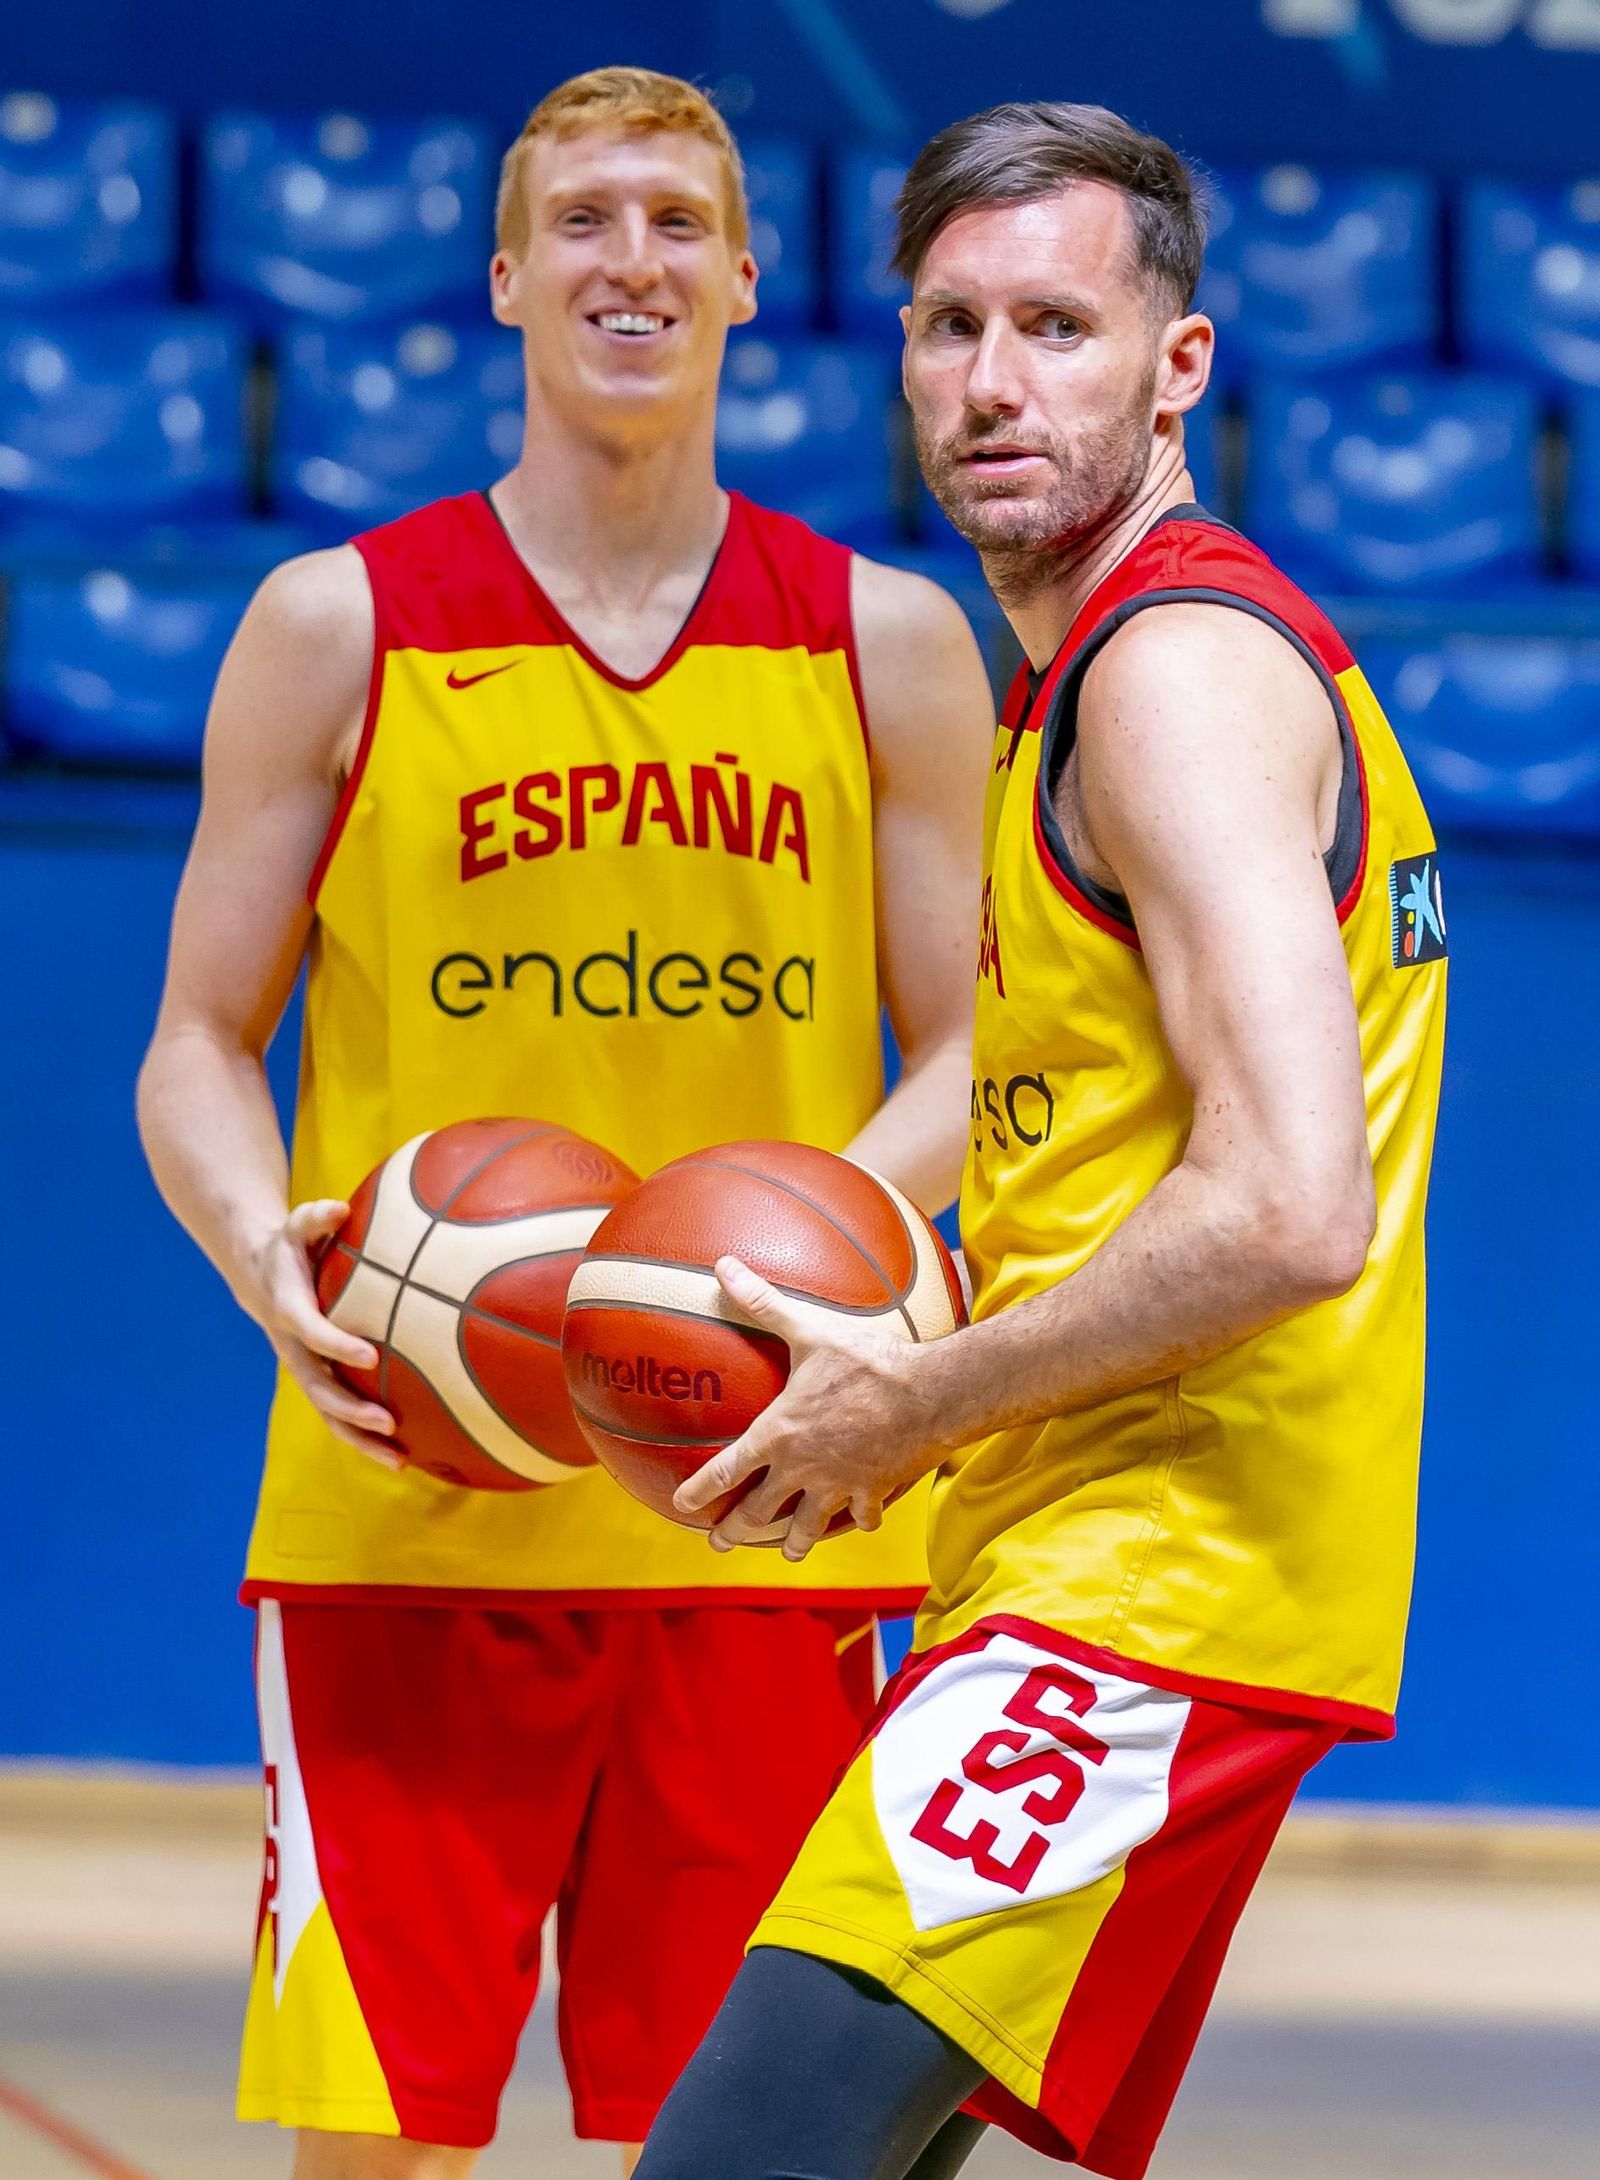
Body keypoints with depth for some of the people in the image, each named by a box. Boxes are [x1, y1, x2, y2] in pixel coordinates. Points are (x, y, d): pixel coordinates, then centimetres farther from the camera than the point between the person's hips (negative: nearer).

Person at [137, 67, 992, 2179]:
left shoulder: (889, 645, 8)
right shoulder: (340, 627, 5)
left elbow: (972, 1059, 9)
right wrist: (273, 1262, -14)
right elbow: (200, 1049, 7)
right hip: (405, 1508, -1)